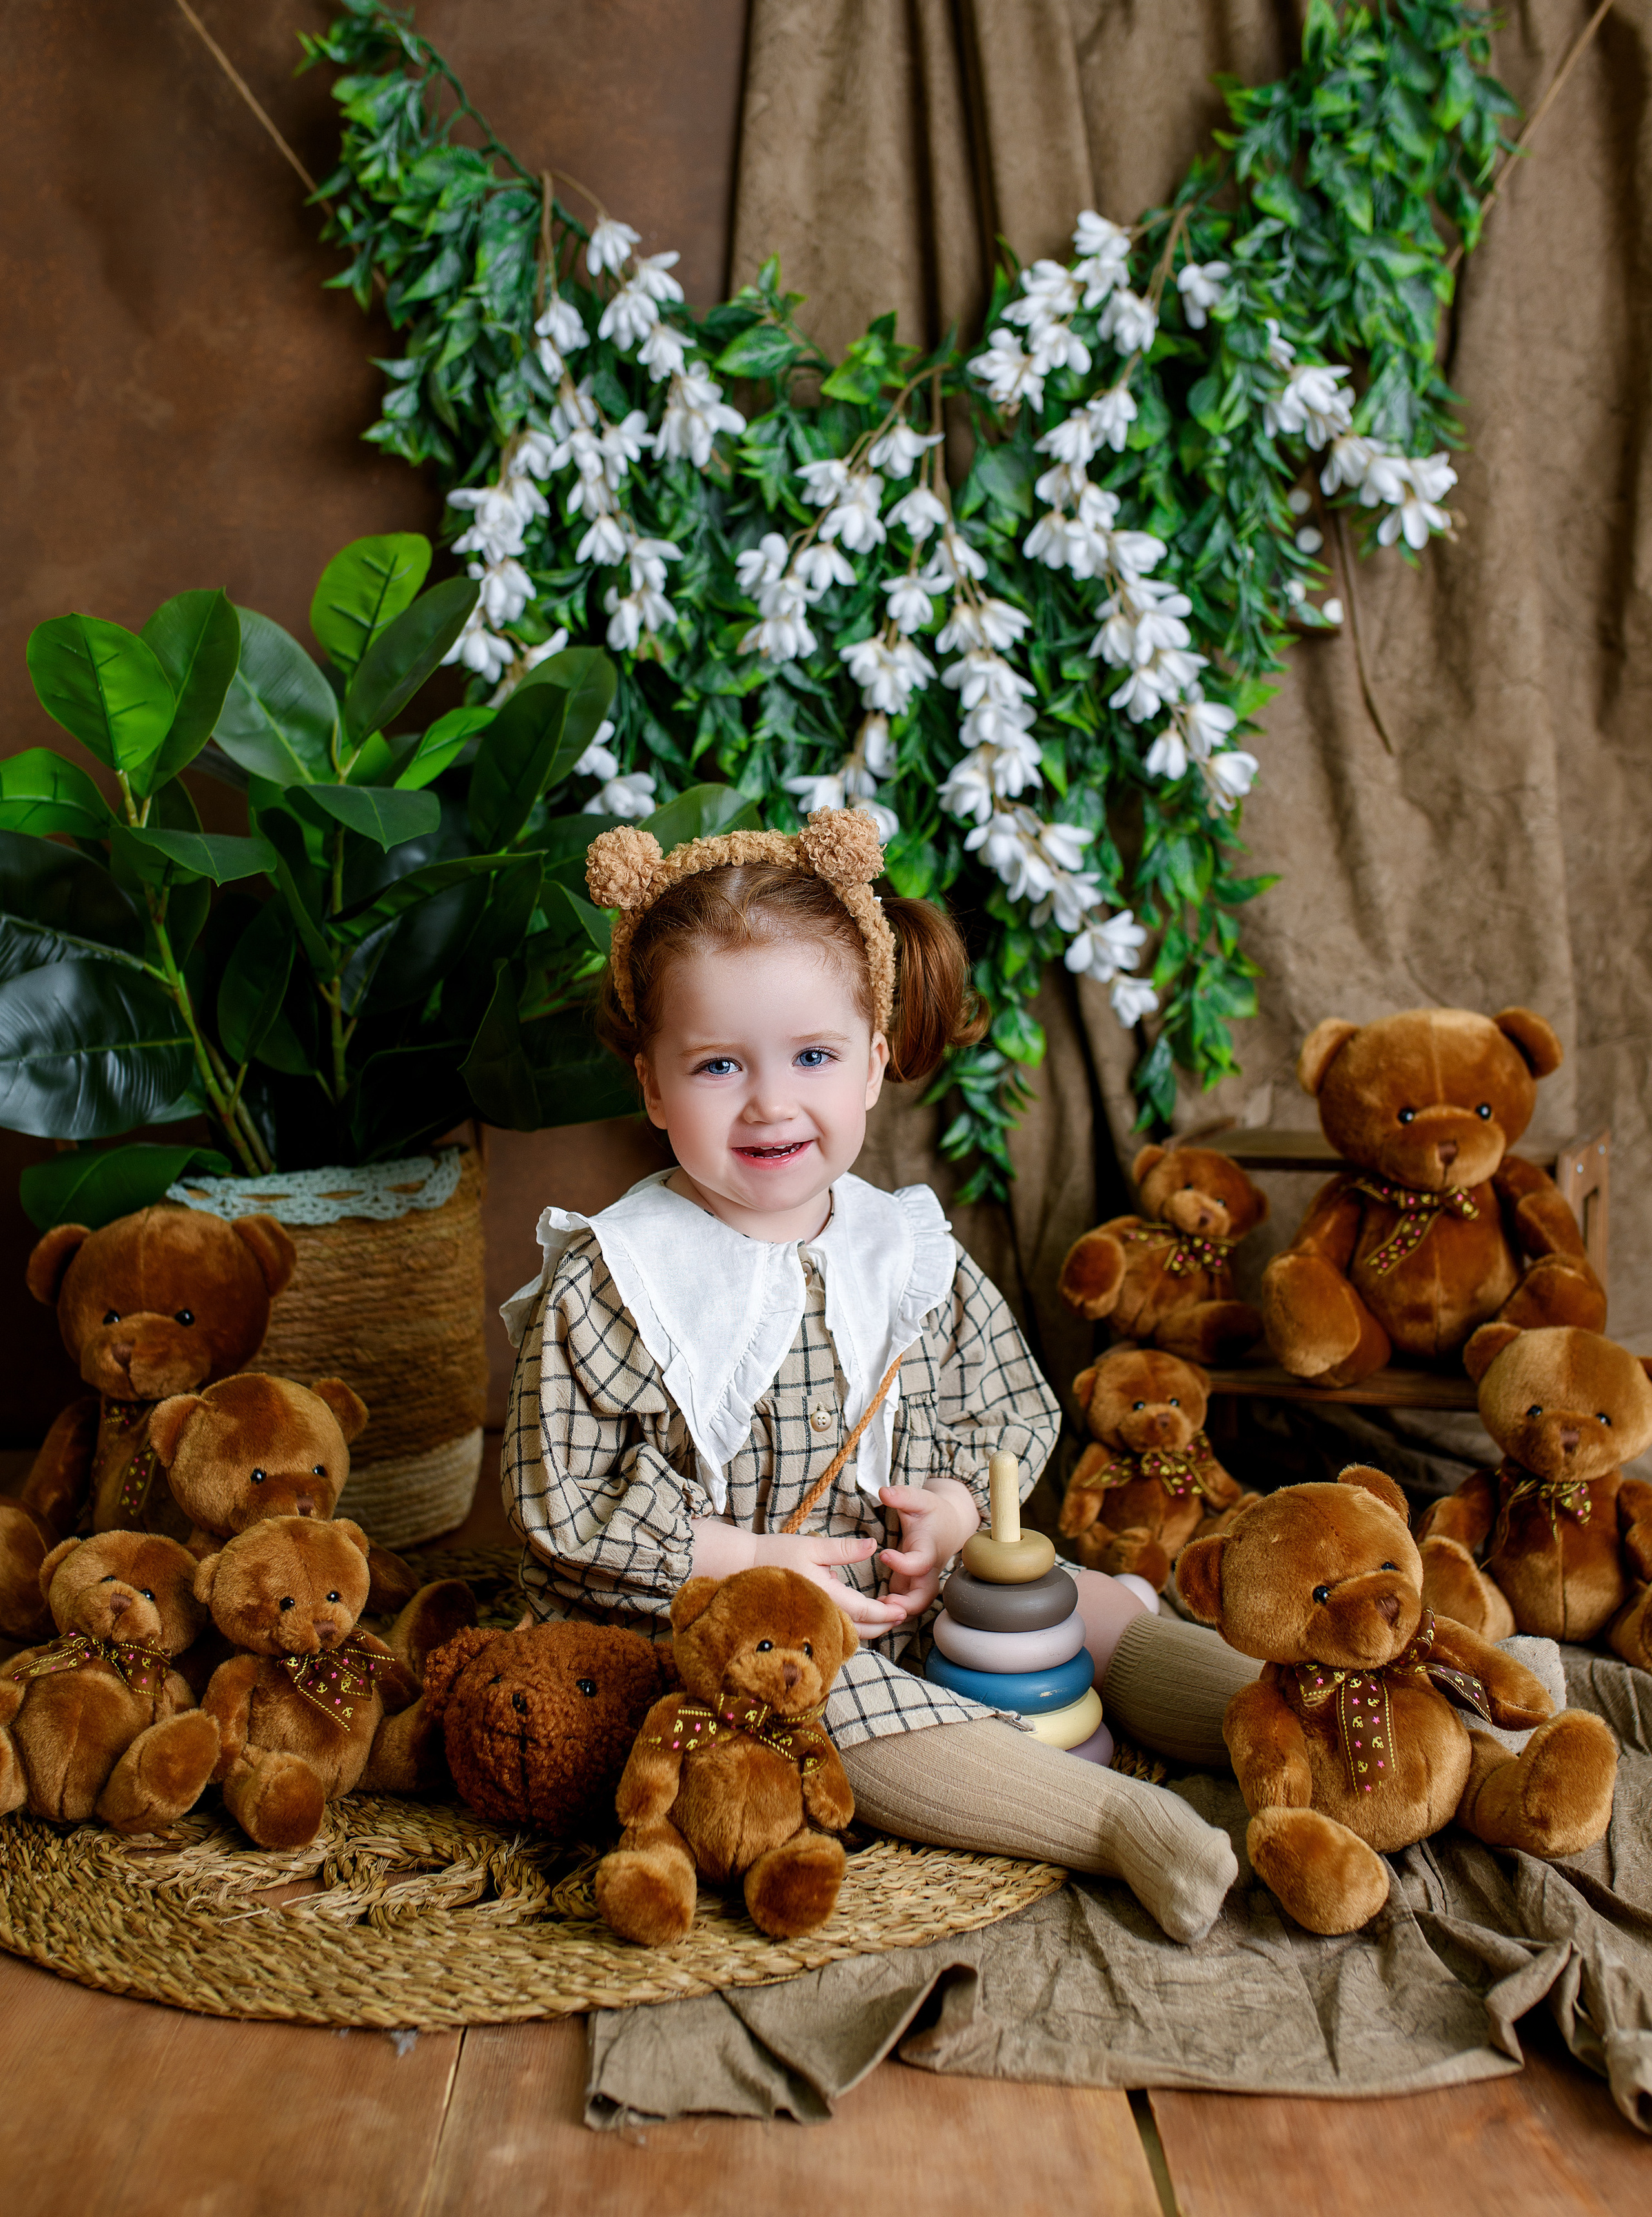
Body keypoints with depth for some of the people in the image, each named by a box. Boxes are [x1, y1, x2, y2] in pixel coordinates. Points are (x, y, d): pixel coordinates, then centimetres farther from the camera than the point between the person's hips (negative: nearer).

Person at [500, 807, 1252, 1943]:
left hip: (906, 1589, 6)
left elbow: (1015, 1403, 12)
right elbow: (564, 1500, -14)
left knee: (1076, 1596, -8)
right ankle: (1123, 1820, -33)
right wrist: (754, 1562, -19)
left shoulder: (912, 1253, 3)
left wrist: (957, 1505, -9)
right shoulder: (610, 1286, -12)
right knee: (841, 1709, -31)